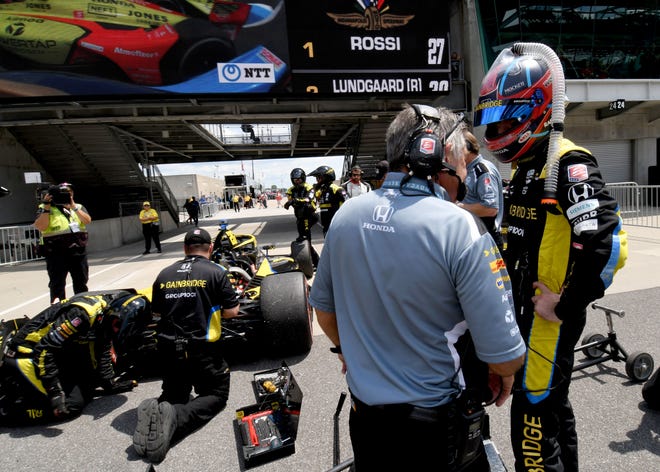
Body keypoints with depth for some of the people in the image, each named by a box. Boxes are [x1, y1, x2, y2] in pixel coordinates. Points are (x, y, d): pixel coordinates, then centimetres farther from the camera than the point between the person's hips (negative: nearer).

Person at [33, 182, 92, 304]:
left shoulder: (78, 207, 13)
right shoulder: (46, 209, 3)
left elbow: (87, 220, -4)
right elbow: (40, 226, -10)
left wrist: (74, 207, -12)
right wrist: (46, 207, -14)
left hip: (78, 252, 4)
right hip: (56, 254, -3)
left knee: (81, 282, 14)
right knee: (57, 284, 1)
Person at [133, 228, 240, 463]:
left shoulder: (164, 274, 7)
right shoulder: (215, 272, -5)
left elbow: (156, 312, 18)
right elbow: (232, 311, -4)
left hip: (169, 349, 5)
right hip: (202, 348, -4)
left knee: (174, 394, 24)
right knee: (217, 394, 12)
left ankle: (156, 412, -10)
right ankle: (176, 418, -14)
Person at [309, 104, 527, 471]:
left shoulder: (345, 216, -7)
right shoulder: (461, 228, -23)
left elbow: (324, 311, 5)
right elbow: (505, 357, -20)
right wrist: (505, 372, 3)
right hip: (437, 427, -4)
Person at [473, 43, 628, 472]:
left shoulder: (567, 163, -18)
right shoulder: (528, 165, 11)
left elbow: (608, 243, -27)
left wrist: (567, 305, -19)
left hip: (551, 316, -9)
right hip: (531, 308, 9)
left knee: (534, 422, -1)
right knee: (553, 404, 24)